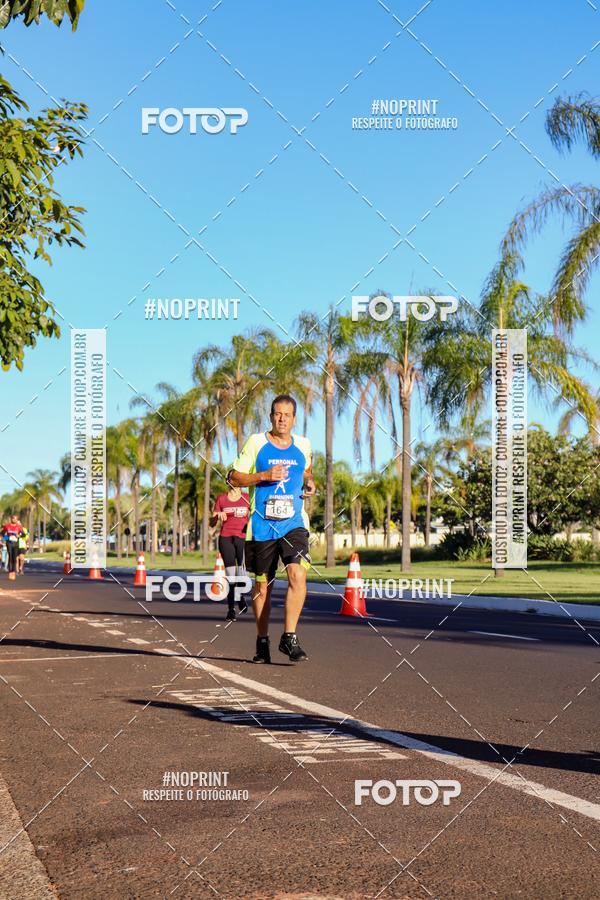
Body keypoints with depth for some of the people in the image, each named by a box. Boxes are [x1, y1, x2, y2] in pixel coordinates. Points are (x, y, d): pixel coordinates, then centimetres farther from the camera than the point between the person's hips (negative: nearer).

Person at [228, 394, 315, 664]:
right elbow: (234, 477, -1)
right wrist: (265, 475, -15)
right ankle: (262, 641, 22)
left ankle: (289, 637, -11)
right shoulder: (256, 442, -1)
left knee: (298, 575, -19)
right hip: (262, 524, -1)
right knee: (262, 584, 8)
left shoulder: (303, 445, 9)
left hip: (293, 523, 1)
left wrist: (309, 484, 5)